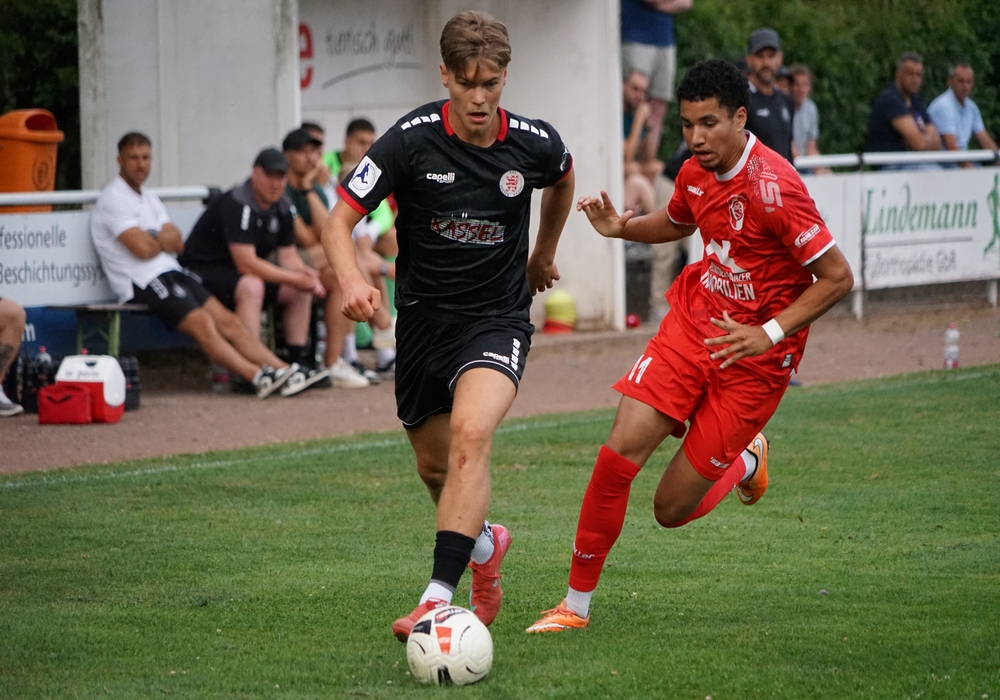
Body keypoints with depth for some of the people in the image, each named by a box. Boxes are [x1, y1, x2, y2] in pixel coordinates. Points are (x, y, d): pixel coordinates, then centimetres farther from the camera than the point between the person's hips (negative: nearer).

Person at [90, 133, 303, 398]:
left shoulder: (148, 198, 23)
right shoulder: (113, 199, -6)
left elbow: (177, 243, 13)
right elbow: (142, 249, -15)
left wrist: (153, 240, -7)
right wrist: (163, 239, 6)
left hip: (169, 270, 8)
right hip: (142, 282, -8)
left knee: (226, 318, -8)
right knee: (201, 322, -24)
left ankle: (281, 369, -18)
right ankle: (258, 376, -36)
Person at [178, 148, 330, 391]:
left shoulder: (283, 208, 5)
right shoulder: (238, 204, -23)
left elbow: (288, 256, 8)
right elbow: (246, 264, -28)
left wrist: (306, 274, -16)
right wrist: (295, 278, -25)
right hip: (200, 271, -9)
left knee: (300, 291, 2)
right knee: (251, 286, -36)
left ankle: (299, 361, 3)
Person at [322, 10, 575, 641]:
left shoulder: (534, 144, -9)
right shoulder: (412, 140, -15)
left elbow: (563, 178, 17)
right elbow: (340, 219, -13)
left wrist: (544, 254, 27)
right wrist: (353, 282, -32)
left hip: (497, 318, -2)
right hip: (423, 318, 2)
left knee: (470, 432, -28)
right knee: (434, 466, 14)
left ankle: (439, 598, -33)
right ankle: (485, 546, 48)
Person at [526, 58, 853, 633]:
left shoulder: (774, 187, -23)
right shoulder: (696, 173, 1)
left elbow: (838, 277, -18)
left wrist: (770, 334, -26)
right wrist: (621, 228, 6)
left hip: (754, 355, -6)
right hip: (693, 322, 6)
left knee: (673, 509, -3)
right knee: (620, 452, -13)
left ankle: (747, 461, 31)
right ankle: (577, 603, 0)